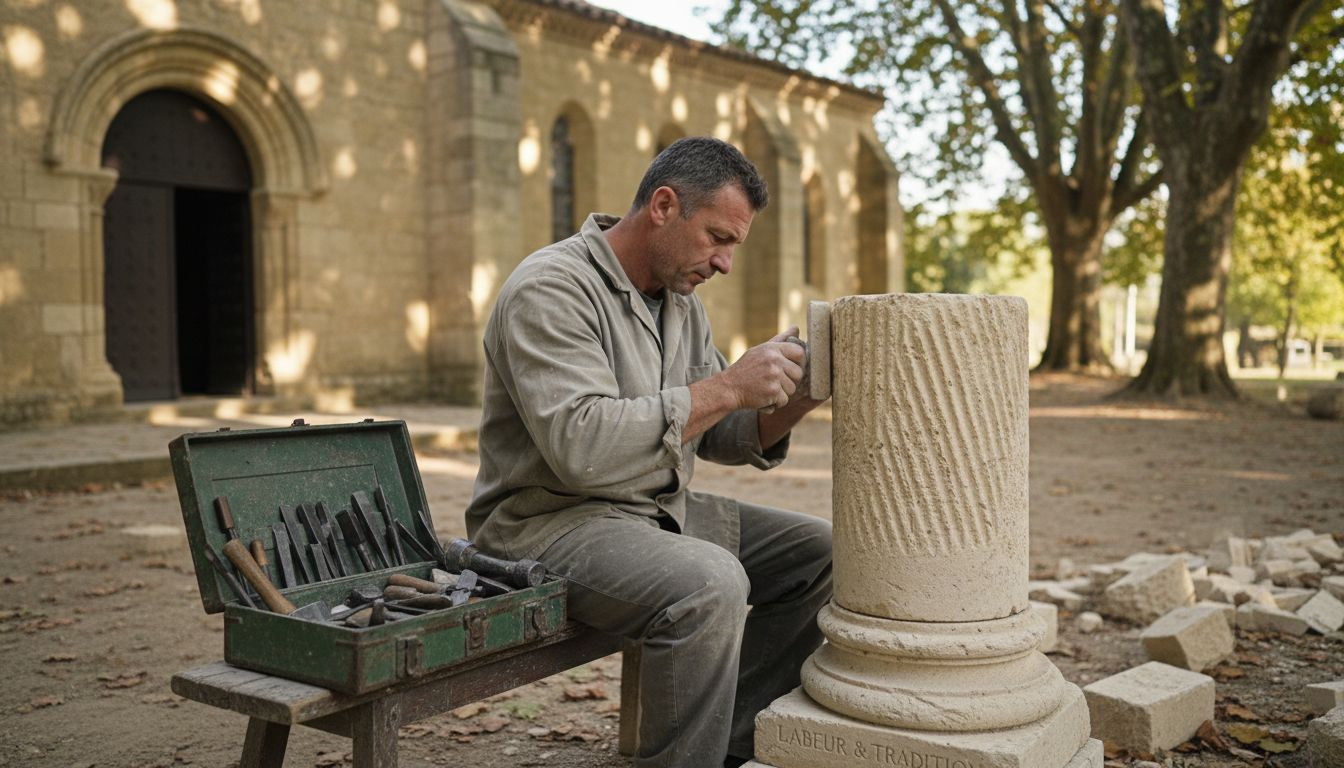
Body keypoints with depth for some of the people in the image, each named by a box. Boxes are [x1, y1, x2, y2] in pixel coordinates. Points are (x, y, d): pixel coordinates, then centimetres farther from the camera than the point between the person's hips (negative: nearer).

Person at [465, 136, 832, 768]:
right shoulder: (552, 288, -17)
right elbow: (581, 447, -30)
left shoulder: (679, 298, 11)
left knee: (822, 552, 2)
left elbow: (716, 434, 12)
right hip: (550, 520, -9)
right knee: (710, 585, -33)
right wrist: (728, 386, -27)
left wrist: (790, 403, -8)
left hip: (659, 509, 9)